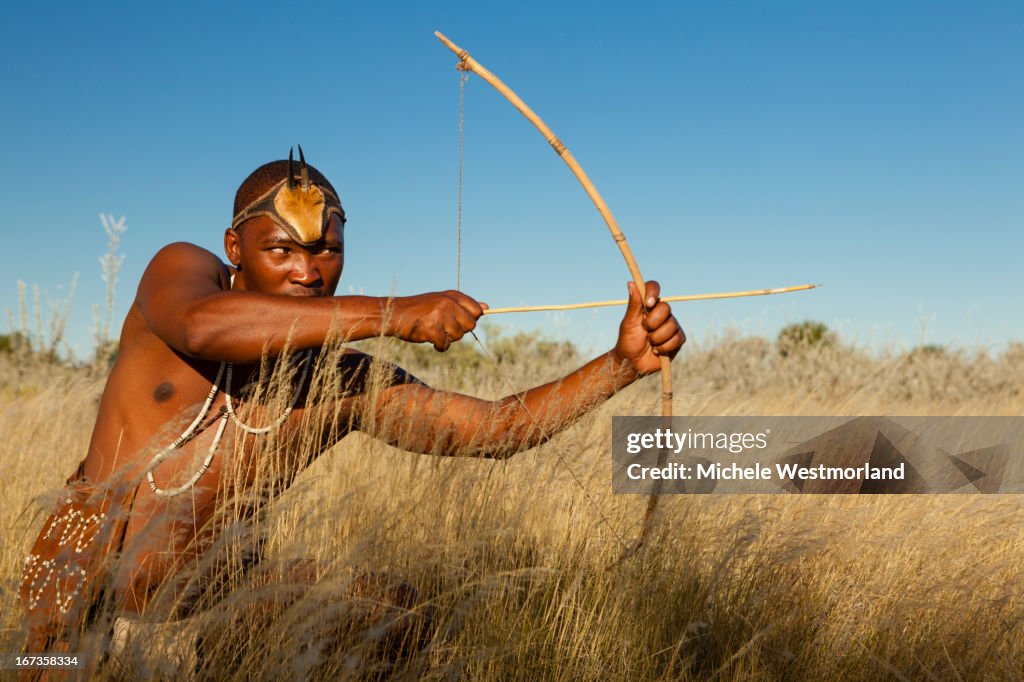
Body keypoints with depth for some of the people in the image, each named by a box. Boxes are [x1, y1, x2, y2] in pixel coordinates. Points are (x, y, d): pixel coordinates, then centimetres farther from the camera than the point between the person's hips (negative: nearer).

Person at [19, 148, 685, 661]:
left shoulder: (352, 384, -5)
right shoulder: (182, 269, -9)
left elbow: (498, 426, -10)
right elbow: (200, 327, -34)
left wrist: (623, 363, -23)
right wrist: (392, 314, -38)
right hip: (78, 579, -2)